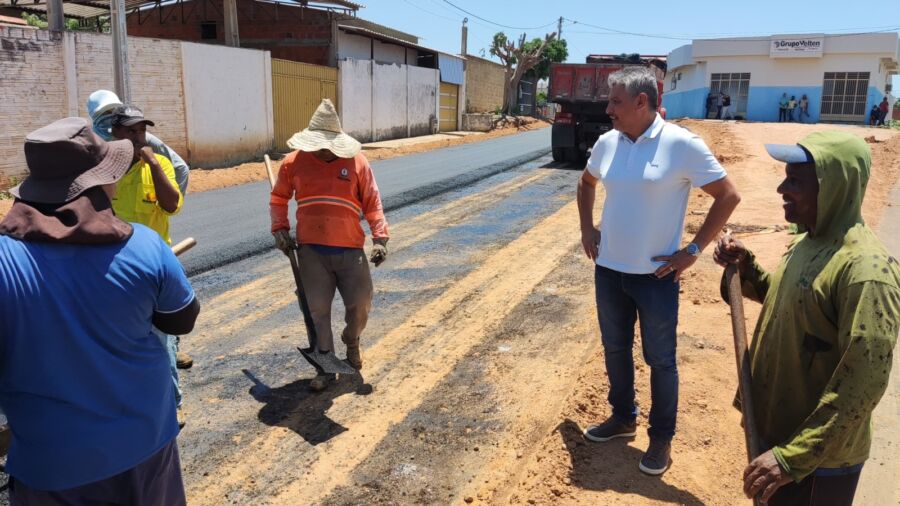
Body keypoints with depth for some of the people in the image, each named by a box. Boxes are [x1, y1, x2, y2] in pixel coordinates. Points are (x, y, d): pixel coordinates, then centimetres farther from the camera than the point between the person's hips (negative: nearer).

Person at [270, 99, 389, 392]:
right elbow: (278, 198, 15)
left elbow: (372, 202, 2)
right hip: (311, 251, 1)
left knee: (360, 304, 3)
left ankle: (351, 342, 35)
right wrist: (280, 229, 2)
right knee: (318, 309, 4)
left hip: (350, 249, 0)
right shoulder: (294, 162, 2)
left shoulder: (356, 162, -1)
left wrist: (380, 238, -5)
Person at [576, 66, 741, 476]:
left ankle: (661, 438, 26)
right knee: (615, 349, 18)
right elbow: (586, 183, 22)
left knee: (659, 359, 8)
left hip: (655, 274, -5)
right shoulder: (607, 143, 1)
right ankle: (623, 418, 39)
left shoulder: (682, 145, -14)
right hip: (608, 269, 5)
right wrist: (587, 228, 11)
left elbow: (728, 196, -8)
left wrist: (693, 250, -11)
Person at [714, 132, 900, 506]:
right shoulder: (808, 241, 2)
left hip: (819, 459, -8)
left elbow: (863, 385, -28)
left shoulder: (864, 269, -26)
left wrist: (794, 456, -28)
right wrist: (746, 268, 0)